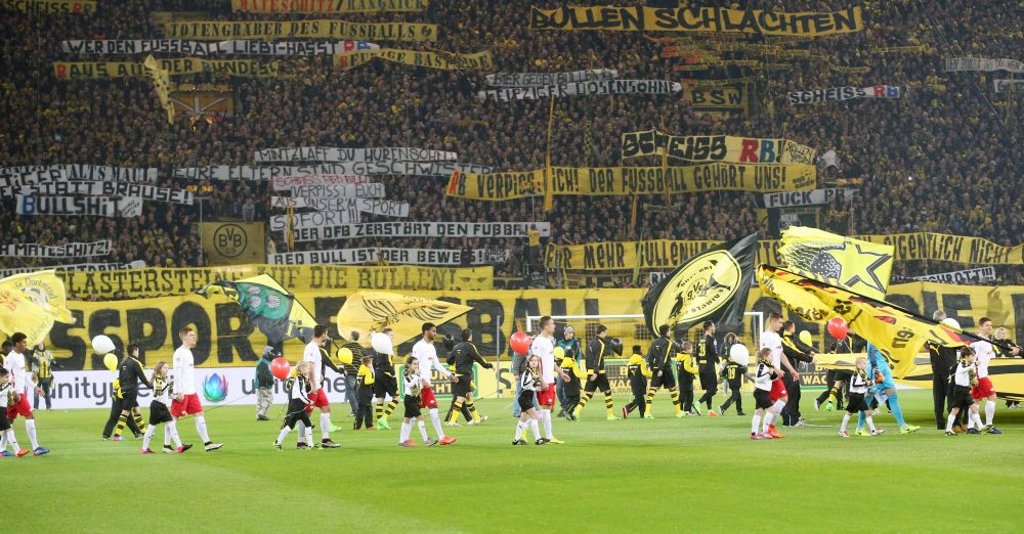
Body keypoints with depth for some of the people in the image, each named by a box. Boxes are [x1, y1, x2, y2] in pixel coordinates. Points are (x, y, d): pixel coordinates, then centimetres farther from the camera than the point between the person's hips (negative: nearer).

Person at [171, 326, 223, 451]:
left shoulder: (188, 352, 16)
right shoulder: (180, 353, -12)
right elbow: (176, 372, -18)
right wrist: (179, 392, -21)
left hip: (191, 392, 9)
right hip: (182, 393, -9)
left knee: (200, 415, 3)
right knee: (174, 418, -2)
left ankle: (207, 443, 1)